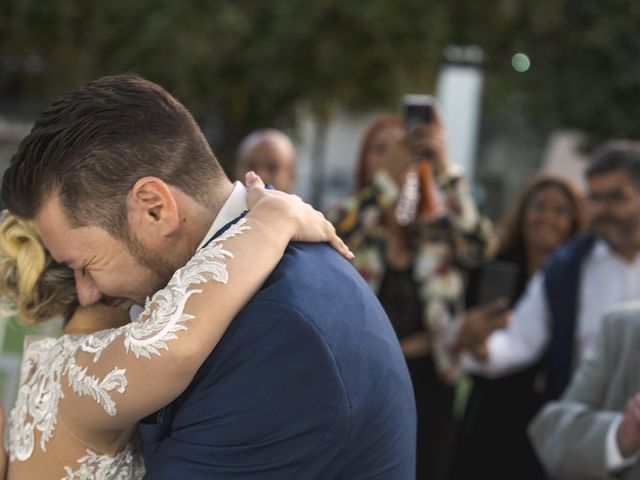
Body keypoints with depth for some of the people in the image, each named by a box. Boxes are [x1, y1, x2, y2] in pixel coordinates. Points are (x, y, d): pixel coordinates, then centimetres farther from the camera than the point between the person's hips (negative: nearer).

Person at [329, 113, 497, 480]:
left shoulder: (440, 225, 5)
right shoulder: (347, 217, 3)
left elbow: (479, 247, -16)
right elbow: (337, 243, -20)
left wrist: (445, 170, -24)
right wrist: (387, 175, -27)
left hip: (428, 380, 1)